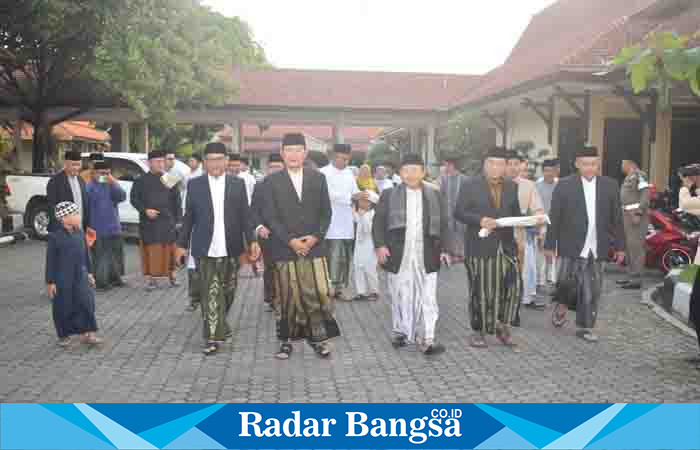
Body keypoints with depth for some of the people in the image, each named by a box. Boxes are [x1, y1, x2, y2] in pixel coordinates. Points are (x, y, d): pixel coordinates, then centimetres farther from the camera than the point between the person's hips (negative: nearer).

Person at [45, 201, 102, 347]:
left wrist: (89, 272, 15)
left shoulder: (80, 233, 3)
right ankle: (64, 336, 23)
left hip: (80, 277, 4)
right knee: (63, 308, 6)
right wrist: (50, 281, -9)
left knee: (86, 303, -1)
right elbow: (51, 260, -10)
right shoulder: (55, 237, -13)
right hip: (62, 279, -4)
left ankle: (87, 333, 8)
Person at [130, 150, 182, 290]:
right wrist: (145, 210, -10)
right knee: (150, 250, -1)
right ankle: (150, 278, 5)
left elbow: (176, 200, 9)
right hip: (148, 222, -1)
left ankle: (171, 275, 16)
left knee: (169, 249, 4)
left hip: (167, 221, 1)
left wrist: (176, 217, 2)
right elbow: (134, 198, 5)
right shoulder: (141, 181, 4)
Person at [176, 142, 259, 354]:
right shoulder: (195, 184, 4)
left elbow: (245, 215, 4)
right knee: (211, 293, -3)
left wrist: (251, 241, -4)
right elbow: (188, 217, 7)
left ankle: (218, 324, 37)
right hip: (205, 249, -1)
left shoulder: (238, 184, 5)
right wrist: (182, 244, 6)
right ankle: (214, 335, 3)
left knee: (228, 290, 13)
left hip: (230, 249, 2)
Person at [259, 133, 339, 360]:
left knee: (319, 294, -3)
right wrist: (290, 240, -10)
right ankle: (286, 340, 19)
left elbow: (326, 212, 8)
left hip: (314, 247, 1)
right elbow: (269, 216, -2)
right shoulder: (272, 181, 2)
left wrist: (315, 237, -6)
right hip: (284, 249, -1)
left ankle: (318, 337, 13)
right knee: (288, 297, 4)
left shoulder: (318, 178, 9)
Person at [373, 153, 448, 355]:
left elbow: (443, 224, 11)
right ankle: (399, 332, 24)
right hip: (399, 256, -1)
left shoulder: (434, 195, 9)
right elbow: (378, 221, 3)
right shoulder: (389, 194, 5)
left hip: (426, 257, 1)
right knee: (400, 297, 9)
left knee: (427, 298, -2)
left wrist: (444, 249, 3)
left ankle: (426, 339, 1)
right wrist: (380, 245, -8)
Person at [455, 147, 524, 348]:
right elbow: (459, 212, -6)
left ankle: (501, 324, 16)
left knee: (513, 285, -5)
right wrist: (480, 220, -20)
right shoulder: (470, 184, -2)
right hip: (479, 246, -3)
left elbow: (515, 213, 17)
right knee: (480, 291, 3)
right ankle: (479, 331, 19)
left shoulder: (511, 186, 11)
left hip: (506, 245, 4)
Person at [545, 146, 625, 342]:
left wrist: (620, 246, 9)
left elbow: (616, 219, 9)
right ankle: (562, 305, 28)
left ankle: (585, 327, 19)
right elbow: (554, 218, -2)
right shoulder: (564, 185, -3)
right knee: (567, 281, -5)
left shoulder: (610, 185, 5)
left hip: (596, 248, 3)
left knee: (592, 290, 5)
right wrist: (550, 245, -3)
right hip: (571, 246, -2)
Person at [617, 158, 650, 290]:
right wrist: (625, 214, 22)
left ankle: (636, 279, -13)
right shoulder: (629, 177, 20)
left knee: (636, 245, -12)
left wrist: (638, 214, -23)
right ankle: (631, 275, 19)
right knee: (629, 246, 12)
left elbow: (645, 195, -19)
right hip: (628, 215, 10)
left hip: (636, 215, -10)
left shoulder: (638, 175, -11)